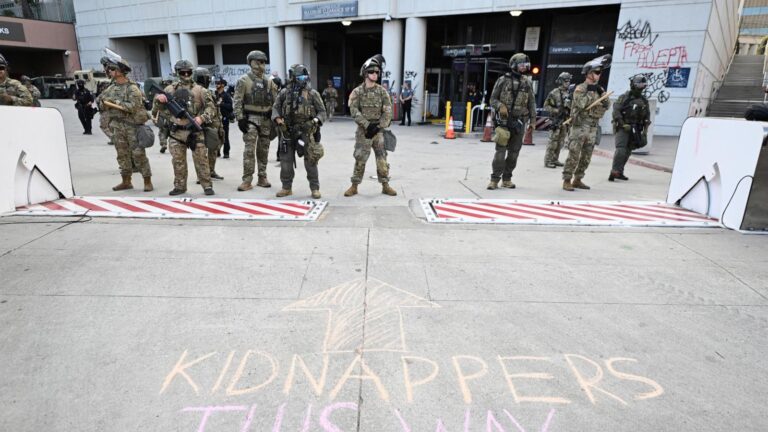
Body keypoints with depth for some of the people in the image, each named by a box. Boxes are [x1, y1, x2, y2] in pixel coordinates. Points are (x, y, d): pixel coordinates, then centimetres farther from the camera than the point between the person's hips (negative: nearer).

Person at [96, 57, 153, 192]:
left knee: (138, 154, -6)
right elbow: (99, 100, 18)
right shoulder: (111, 88, 12)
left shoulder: (132, 88, -9)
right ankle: (126, 181, 19)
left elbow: (133, 106, -20)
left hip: (132, 126, -7)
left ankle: (147, 181, 1)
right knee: (122, 155, 10)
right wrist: (103, 103, -4)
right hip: (116, 126, 7)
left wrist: (115, 102, -15)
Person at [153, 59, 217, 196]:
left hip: (195, 131, -3)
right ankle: (180, 186, 18)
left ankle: (207, 185, 7)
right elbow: (161, 108, 16)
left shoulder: (199, 90, 2)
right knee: (178, 161, 8)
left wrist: (202, 118, -15)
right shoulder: (170, 89, 10)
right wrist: (158, 98, -5)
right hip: (176, 132, 3)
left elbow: (211, 107, 0)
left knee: (201, 160, -1)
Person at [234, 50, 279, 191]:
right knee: (249, 150, -9)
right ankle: (247, 180, -5)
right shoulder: (244, 80, -3)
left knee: (264, 150, 9)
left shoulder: (269, 82, 11)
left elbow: (275, 101, 15)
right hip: (251, 119, -5)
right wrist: (240, 119, -14)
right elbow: (238, 101, -7)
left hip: (266, 119, 5)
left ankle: (262, 178, 18)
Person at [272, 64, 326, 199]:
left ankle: (315, 188, 11)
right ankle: (287, 188, 21)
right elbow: (276, 107, 13)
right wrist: (277, 119, -5)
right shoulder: (284, 93, 5)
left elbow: (322, 111, 2)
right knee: (286, 161, 8)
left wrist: (316, 121, -16)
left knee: (310, 162, 0)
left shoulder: (312, 93, -1)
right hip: (288, 132, 3)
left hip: (306, 132, -2)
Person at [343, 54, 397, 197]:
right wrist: (367, 125, -18)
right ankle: (354, 186, 12)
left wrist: (378, 127, -13)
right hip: (363, 131, -1)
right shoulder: (357, 91, 0)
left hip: (378, 130, 2)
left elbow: (388, 112, -2)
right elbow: (354, 111, -9)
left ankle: (385, 186, 16)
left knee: (382, 159, 4)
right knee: (360, 159, 1)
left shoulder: (382, 91, 4)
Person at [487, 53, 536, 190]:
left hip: (520, 122, 4)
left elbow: (532, 103, 12)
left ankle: (507, 179, 14)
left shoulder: (527, 82, 9)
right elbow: (493, 99, 2)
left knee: (514, 152, 5)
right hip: (504, 120, -3)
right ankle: (495, 179, -3)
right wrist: (500, 106, -19)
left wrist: (532, 120, 6)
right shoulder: (503, 80, -1)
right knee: (500, 150, -8)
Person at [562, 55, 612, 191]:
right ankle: (567, 181, -4)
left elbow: (607, 106, 8)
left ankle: (577, 180, 18)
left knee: (586, 157, 9)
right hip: (579, 127, -7)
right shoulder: (580, 88, -5)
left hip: (593, 129, 7)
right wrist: (590, 92, -10)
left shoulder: (599, 89, 14)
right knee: (573, 156, -9)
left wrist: (602, 93, -5)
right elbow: (581, 104, -20)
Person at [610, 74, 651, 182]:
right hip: (622, 127, -6)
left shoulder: (644, 101, 14)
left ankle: (619, 172, 11)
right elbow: (616, 111, -11)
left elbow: (647, 117, 17)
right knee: (621, 149, -18)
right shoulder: (624, 97, -3)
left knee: (627, 152, 6)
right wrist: (623, 124, -18)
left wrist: (645, 131, 8)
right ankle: (614, 171, -19)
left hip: (635, 129, 6)